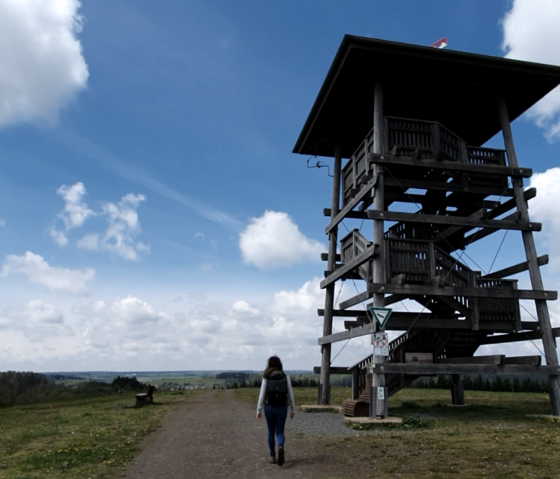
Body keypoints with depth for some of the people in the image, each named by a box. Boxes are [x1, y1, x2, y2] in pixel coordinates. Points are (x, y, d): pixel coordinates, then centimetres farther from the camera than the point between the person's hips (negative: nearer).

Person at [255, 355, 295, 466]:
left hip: (269, 407, -1)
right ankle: (281, 447, -22)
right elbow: (290, 394, 0)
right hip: (282, 408, 1)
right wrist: (293, 409, 8)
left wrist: (258, 410, 1)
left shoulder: (266, 378, -5)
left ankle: (272, 456, 21)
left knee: (271, 432, 16)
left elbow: (262, 395, -6)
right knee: (279, 432, 8)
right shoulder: (285, 377, -1)